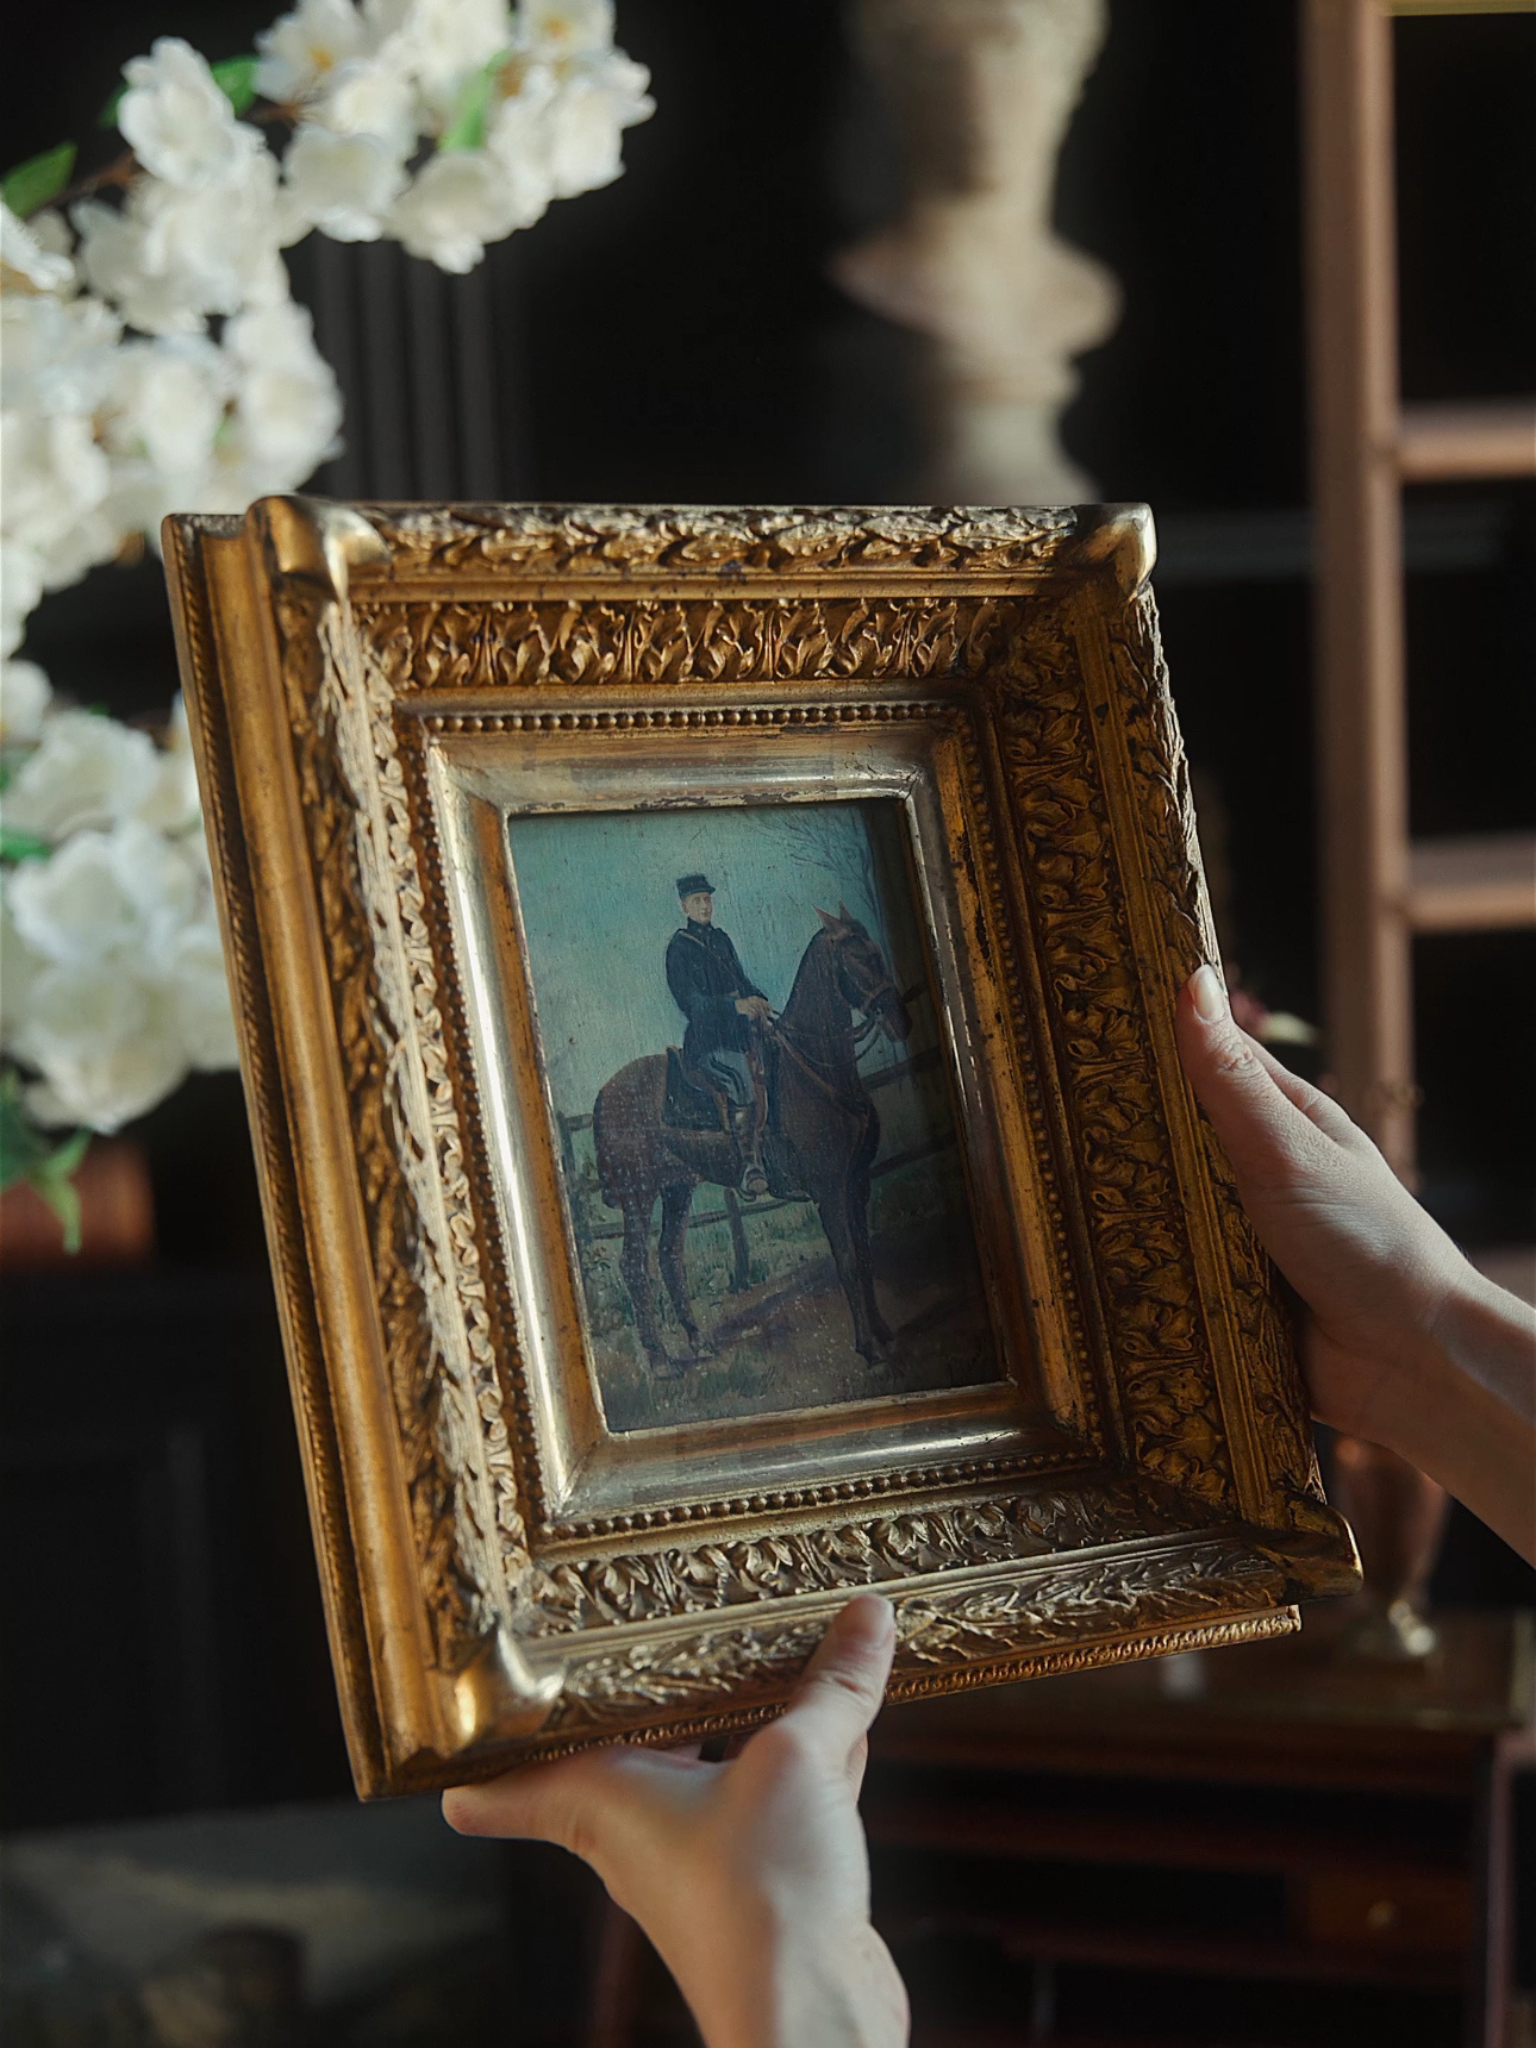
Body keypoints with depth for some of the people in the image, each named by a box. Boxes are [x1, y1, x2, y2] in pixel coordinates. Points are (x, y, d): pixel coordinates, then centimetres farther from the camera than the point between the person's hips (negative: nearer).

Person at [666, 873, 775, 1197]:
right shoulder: (679, 948, 0)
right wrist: (735, 1005, -20)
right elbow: (688, 1000, -9)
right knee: (742, 1082, -25)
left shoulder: (722, 939, 19)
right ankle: (750, 1167, -21)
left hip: (737, 1030, 7)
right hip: (706, 1040, -6)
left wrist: (758, 1000, 1)